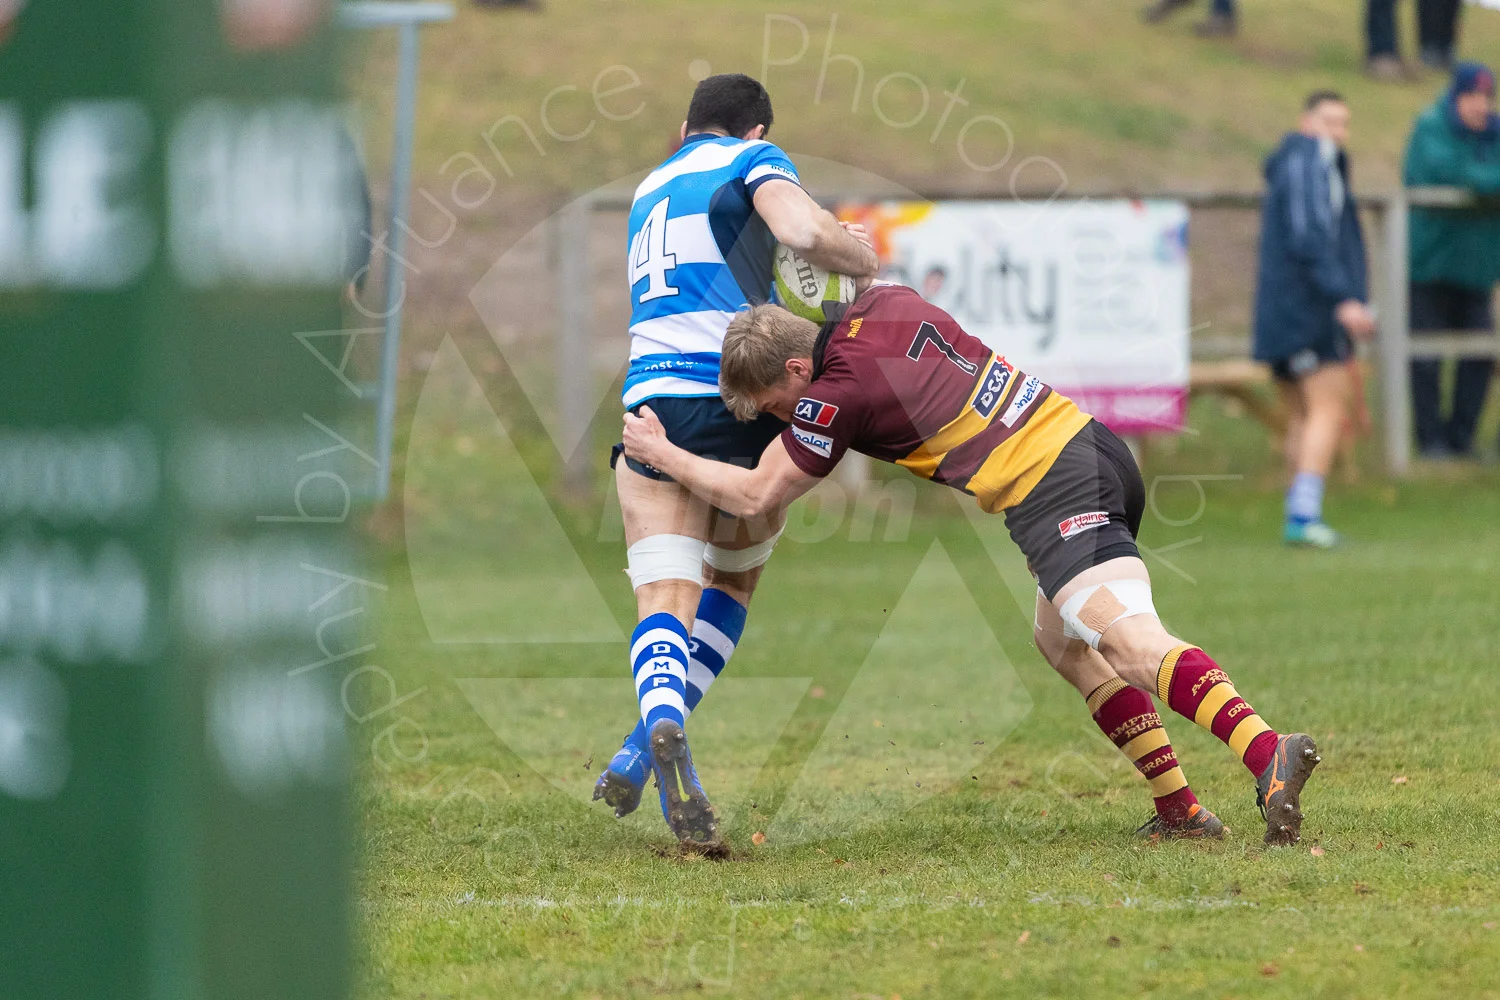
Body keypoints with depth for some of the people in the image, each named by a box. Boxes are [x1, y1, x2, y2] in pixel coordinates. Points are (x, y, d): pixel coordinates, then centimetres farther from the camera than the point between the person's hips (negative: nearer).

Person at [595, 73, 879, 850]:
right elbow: (803, 232, -11)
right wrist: (865, 258, 7)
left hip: (653, 398, 3)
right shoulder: (752, 160, 8)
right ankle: (650, 750, 1)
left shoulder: (649, 190, 28)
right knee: (733, 580, 18)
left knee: (666, 601, -7)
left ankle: (663, 726, -39)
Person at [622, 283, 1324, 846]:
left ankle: (1267, 751, -42)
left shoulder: (838, 393, -7)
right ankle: (1179, 808, 14)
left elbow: (756, 497, 5)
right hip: (1094, 443, 9)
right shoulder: (885, 302, 14)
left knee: (1131, 643, -21)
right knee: (1062, 640, 21)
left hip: (1053, 492, -9)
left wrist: (663, 454, 16)